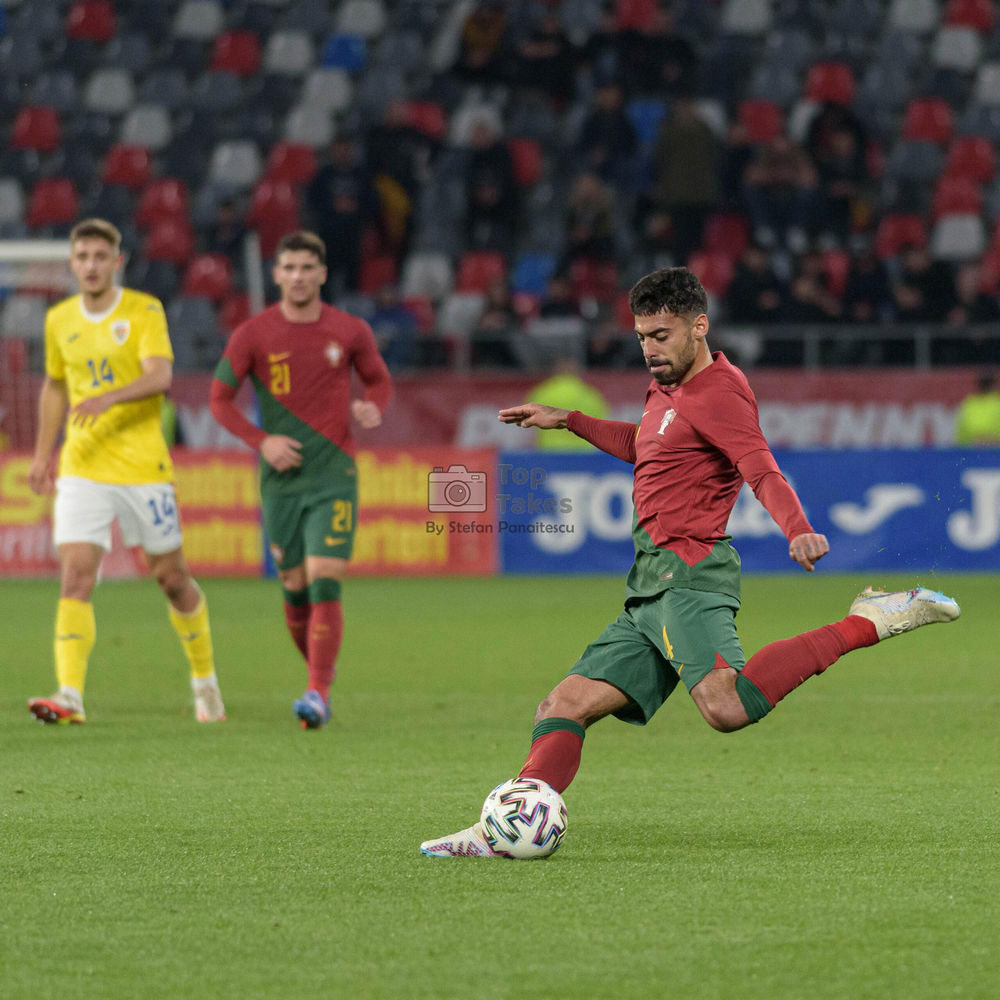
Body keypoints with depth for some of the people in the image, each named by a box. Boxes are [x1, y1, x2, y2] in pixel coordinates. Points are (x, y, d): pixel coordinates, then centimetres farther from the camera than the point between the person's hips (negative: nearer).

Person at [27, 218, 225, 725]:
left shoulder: (144, 311, -5)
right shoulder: (59, 319, 8)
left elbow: (161, 375, -20)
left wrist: (109, 398, -36)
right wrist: (42, 453, 22)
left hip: (143, 467, -2)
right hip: (81, 469, 2)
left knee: (171, 577, 8)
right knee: (75, 577, -14)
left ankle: (205, 679, 30)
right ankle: (70, 696, -21)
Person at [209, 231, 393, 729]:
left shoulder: (350, 331, 0)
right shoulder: (252, 334, -1)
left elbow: (380, 381, 15)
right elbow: (219, 398, 5)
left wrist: (374, 408, -10)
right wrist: (260, 441, -10)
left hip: (334, 476, -1)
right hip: (281, 479, 2)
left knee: (324, 585, -15)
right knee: (295, 589, 7)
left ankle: (318, 695, -17)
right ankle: (321, 675, 30)